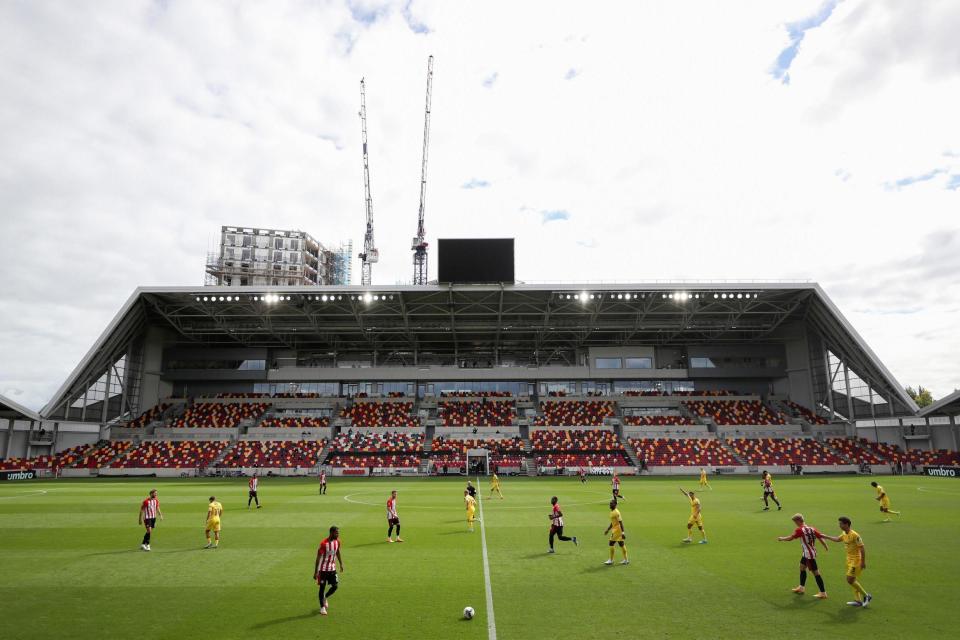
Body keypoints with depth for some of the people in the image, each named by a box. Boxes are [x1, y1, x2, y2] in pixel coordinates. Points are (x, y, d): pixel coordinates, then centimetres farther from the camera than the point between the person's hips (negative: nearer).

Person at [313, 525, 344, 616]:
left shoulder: (337, 541, -4)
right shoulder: (324, 543, -23)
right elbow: (318, 558, -19)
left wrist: (341, 564, 12)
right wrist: (316, 572, -18)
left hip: (332, 568, 5)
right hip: (323, 568, -5)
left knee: (335, 585, 1)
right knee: (322, 587, 3)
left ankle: (325, 598, 29)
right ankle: (322, 607, 19)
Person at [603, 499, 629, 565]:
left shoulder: (616, 512, -18)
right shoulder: (612, 512, 12)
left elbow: (620, 522, -22)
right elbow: (612, 522, 22)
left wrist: (623, 532, -25)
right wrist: (608, 530, 24)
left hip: (617, 530, -9)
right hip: (615, 530, 9)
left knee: (611, 544, -4)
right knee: (621, 544, 11)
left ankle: (611, 560, 4)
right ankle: (626, 560, 16)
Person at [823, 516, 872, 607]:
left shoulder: (854, 535, -20)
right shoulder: (844, 534, 6)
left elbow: (862, 548, -21)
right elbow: (837, 539, 25)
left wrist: (863, 562, -21)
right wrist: (825, 536, 28)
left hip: (856, 560, -9)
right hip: (849, 560, 9)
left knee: (850, 580, -9)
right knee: (852, 580, 10)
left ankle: (866, 596, 6)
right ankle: (858, 600, 16)